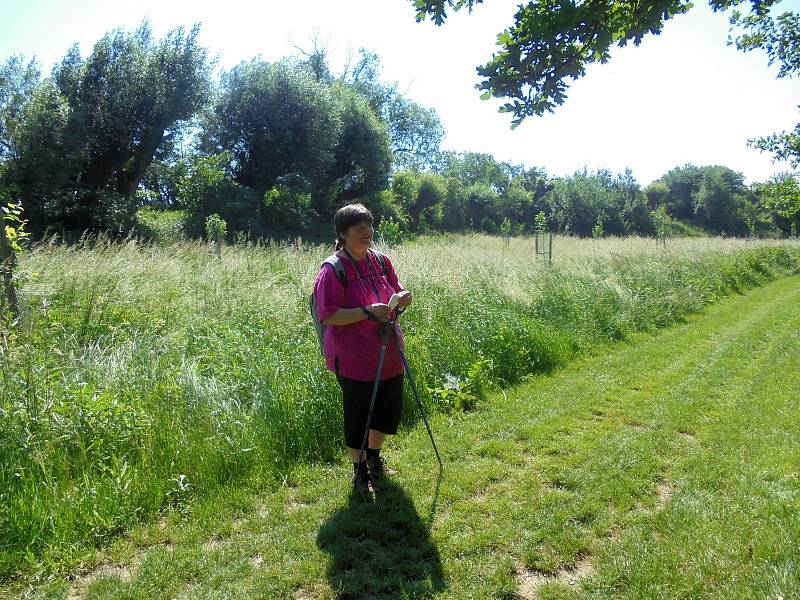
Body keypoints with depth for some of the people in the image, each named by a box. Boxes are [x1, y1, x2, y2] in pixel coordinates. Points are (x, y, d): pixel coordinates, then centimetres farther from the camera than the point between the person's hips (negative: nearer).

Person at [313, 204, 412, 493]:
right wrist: (368, 312, -27)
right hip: (354, 360, -6)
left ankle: (374, 456, 44)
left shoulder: (381, 261, 4)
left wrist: (403, 297, -8)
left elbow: (397, 292, 16)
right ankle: (360, 469, 30)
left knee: (390, 409, 18)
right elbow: (328, 315, -18)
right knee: (358, 415, 8)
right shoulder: (333, 270, -15)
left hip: (389, 355, 7)